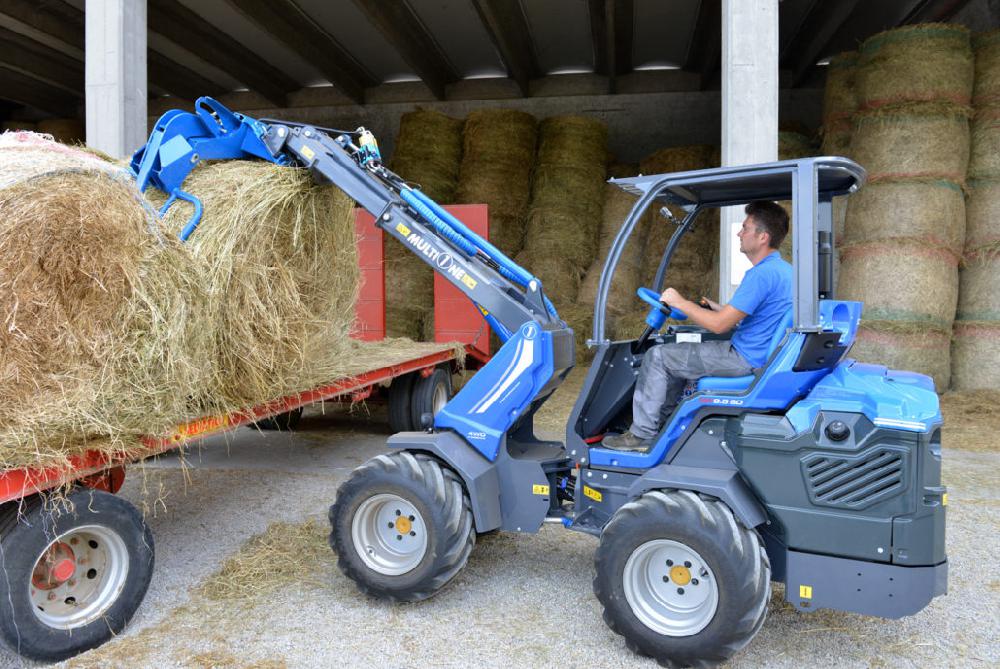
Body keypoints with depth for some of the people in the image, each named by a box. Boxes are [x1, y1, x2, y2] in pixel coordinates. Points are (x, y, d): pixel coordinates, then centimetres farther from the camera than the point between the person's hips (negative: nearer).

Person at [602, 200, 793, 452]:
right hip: (759, 353, 10)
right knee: (676, 354, 23)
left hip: (745, 359, -10)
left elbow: (719, 325, -22)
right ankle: (660, 421, 28)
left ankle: (642, 434, 4)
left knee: (657, 356, -4)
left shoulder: (761, 274, -23)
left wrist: (680, 302, -10)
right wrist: (717, 307, 16)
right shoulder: (783, 268, 10)